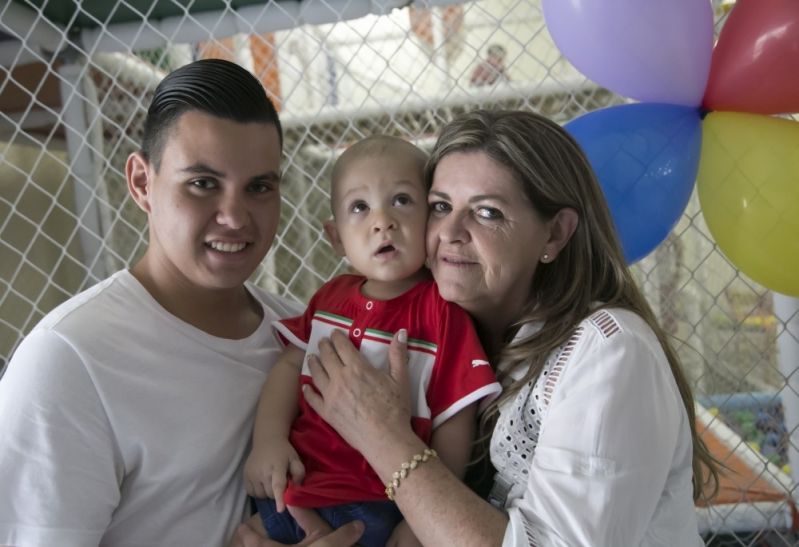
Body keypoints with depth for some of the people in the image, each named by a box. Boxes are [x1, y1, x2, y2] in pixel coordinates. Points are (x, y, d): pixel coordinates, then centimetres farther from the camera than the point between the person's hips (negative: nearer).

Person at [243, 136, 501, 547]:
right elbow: (291, 365, 11)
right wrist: (268, 439, -6)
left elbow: (453, 429, -10)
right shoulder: (332, 296, 5)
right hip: (288, 485, 5)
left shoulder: (442, 313, -12)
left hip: (369, 508, -5)